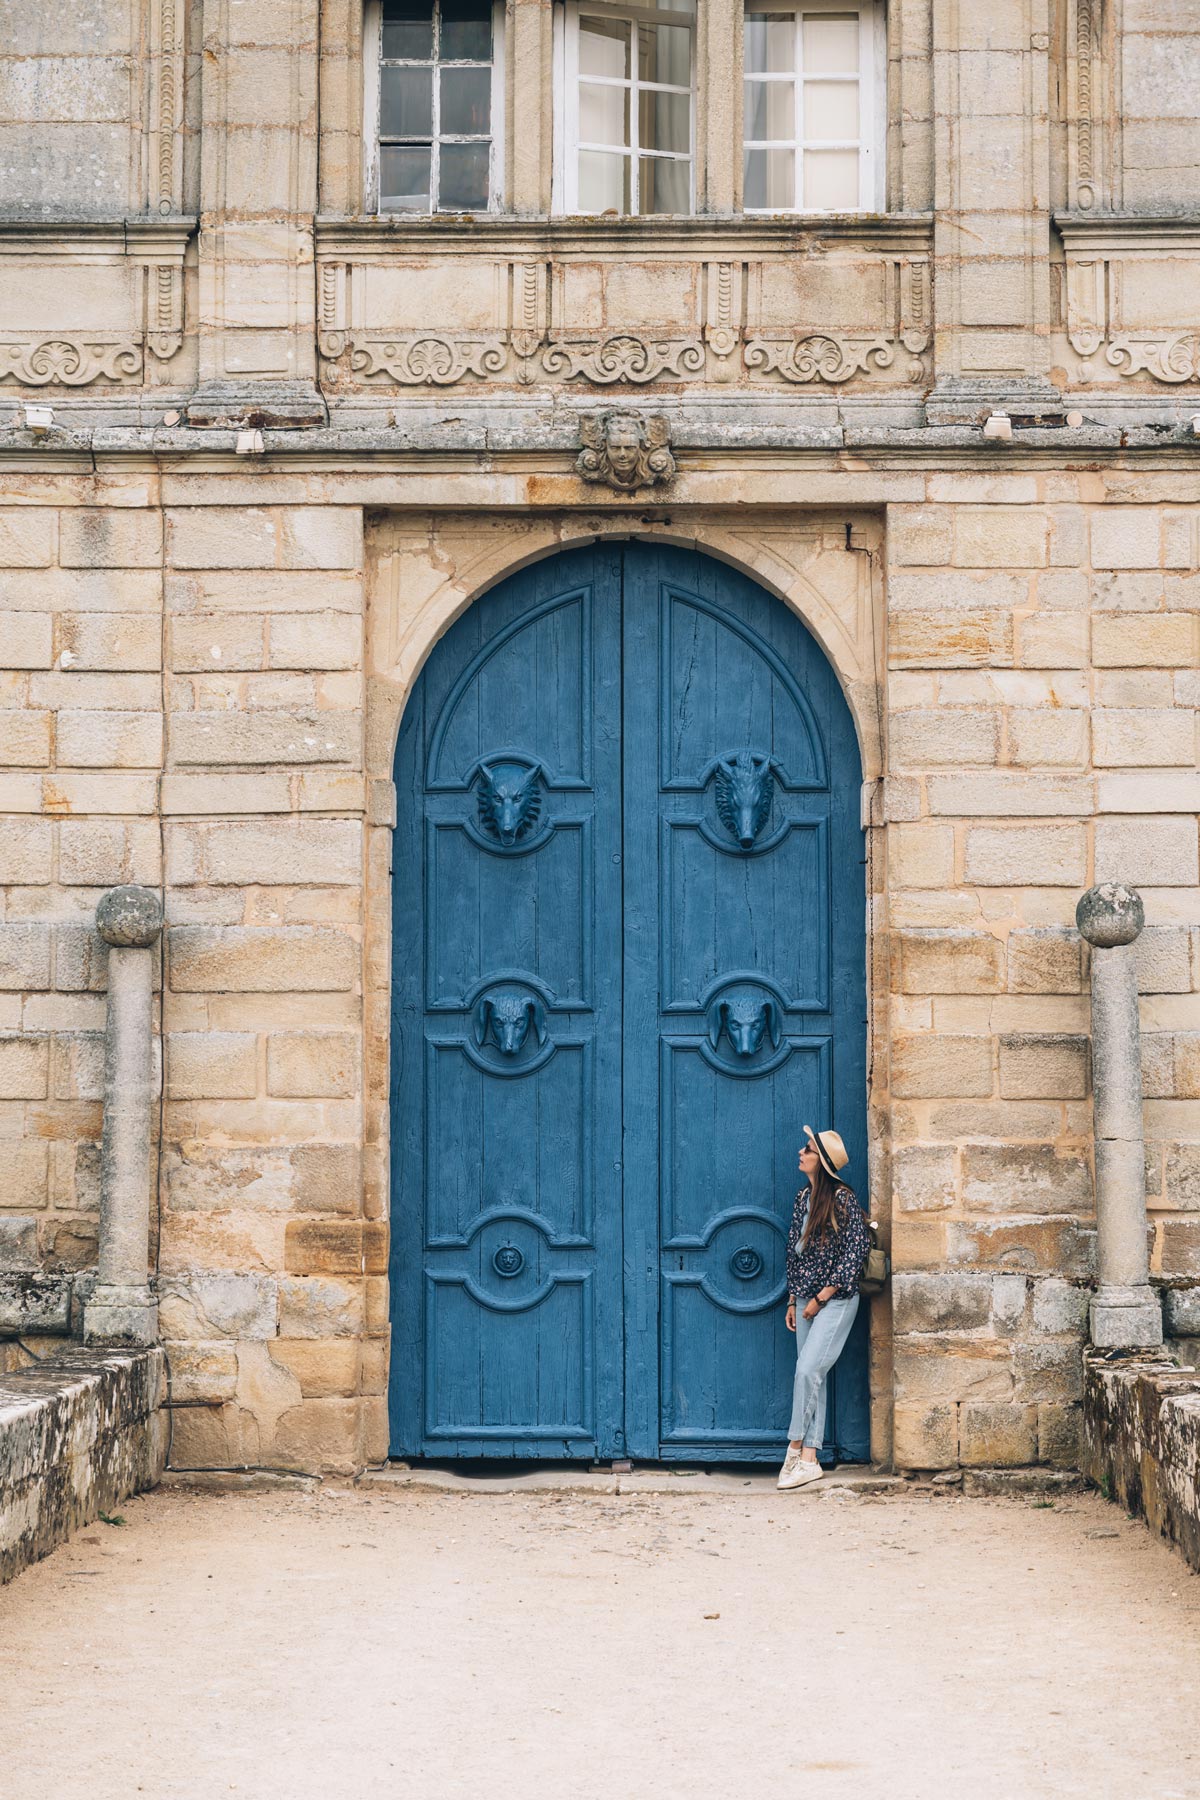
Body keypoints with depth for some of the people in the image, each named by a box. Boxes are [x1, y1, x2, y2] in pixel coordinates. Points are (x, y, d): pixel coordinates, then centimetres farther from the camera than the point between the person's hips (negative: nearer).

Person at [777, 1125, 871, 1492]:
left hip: (836, 1300, -7)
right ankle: (809, 1460, 7)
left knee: (808, 1370, -15)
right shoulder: (804, 1197, 10)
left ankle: (796, 1446, -5)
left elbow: (857, 1249, -15)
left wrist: (821, 1298, -13)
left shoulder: (841, 1198, -12)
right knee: (812, 1376, 6)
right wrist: (794, 1300, 13)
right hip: (808, 1301, 7)